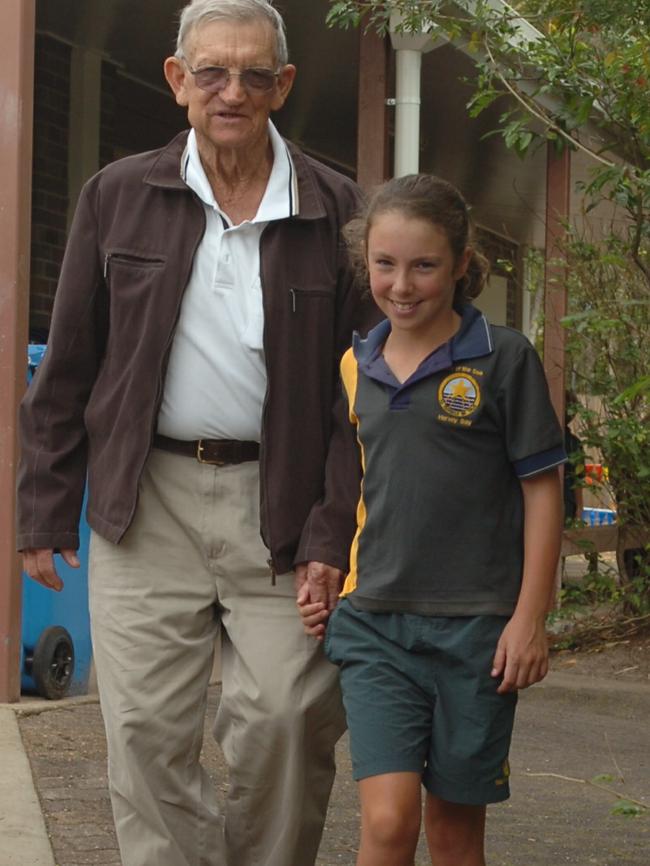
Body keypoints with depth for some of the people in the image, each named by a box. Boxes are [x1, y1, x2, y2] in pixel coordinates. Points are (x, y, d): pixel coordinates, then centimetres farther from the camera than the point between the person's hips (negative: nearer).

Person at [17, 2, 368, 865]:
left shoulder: (334, 210, 2)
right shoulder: (119, 196, 6)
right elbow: (68, 368, 11)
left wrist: (332, 535, -6)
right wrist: (46, 510, 8)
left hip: (278, 504, -1)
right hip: (147, 501, 1)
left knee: (286, 722, -4)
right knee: (148, 729, -1)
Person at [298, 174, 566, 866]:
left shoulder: (503, 359, -5)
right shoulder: (356, 367, 8)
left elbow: (541, 490, -3)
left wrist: (529, 617, -8)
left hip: (476, 626, -2)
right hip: (374, 625, 2)